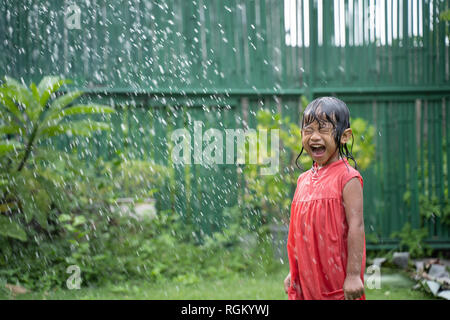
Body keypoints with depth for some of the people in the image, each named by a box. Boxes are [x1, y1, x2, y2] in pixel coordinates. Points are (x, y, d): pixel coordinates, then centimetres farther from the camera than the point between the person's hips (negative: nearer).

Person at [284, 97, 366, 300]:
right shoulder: (304, 180, 10)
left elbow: (356, 226, -15)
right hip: (307, 279, 6)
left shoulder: (347, 178, -11)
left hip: (338, 281, -6)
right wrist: (292, 273, 17)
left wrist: (353, 275, -19)